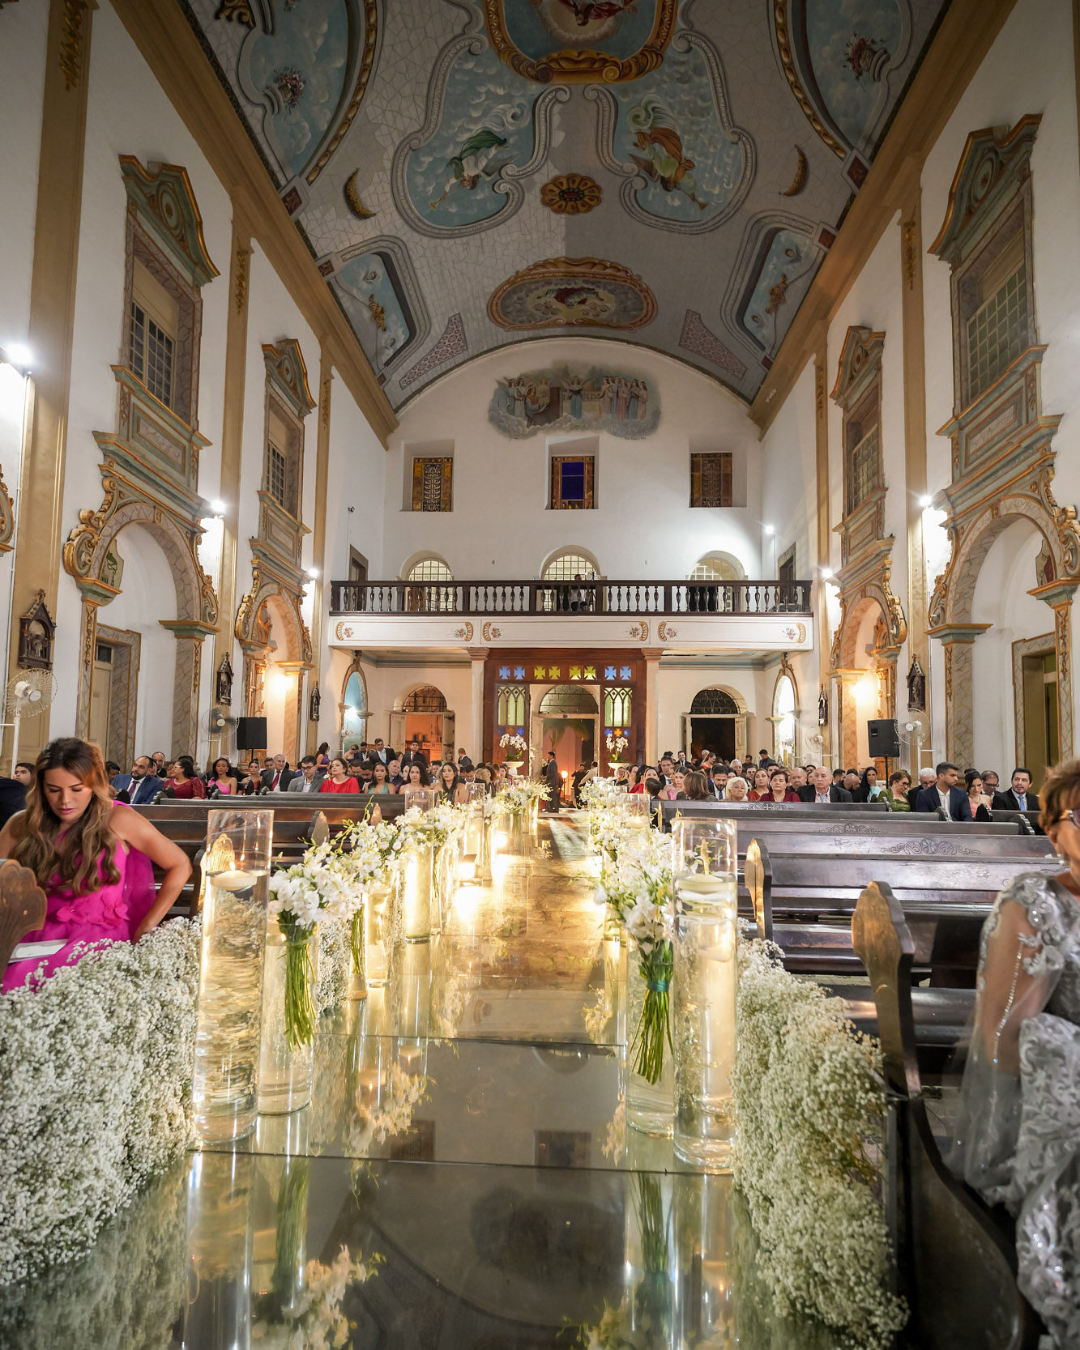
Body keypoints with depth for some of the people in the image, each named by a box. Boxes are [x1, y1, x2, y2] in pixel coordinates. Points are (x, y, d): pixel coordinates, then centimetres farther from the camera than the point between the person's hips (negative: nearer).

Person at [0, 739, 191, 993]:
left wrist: (145, 930, -2)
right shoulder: (21, 826, 7)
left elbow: (180, 866, 1)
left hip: (101, 935, -3)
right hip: (39, 933, 4)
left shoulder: (117, 820, -4)